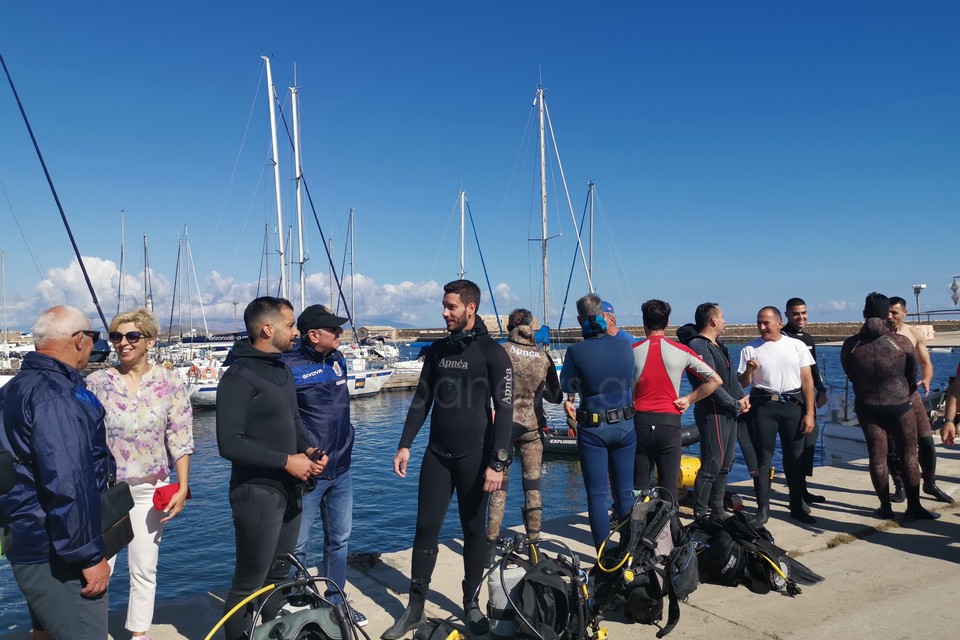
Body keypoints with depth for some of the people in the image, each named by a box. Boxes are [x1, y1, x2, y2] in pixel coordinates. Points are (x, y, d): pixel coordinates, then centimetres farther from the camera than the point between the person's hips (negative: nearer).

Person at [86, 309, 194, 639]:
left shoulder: (170, 383, -3)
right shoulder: (97, 382, -3)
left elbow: (180, 440, -2)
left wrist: (182, 488, -5)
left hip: (149, 489, 1)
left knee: (144, 569, 9)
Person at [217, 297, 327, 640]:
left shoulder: (283, 371, 10)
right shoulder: (239, 377, -16)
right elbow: (229, 444, -21)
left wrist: (309, 450, 1)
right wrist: (286, 461, -20)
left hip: (290, 489, 8)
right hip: (258, 492, -8)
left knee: (278, 575, 20)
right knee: (250, 584, 3)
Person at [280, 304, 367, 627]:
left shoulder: (338, 359, 7)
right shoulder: (289, 367, -16)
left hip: (341, 470, 7)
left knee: (339, 540, 17)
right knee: (296, 547, 4)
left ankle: (336, 602, 34)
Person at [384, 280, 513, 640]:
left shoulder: (492, 353, -7)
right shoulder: (438, 350, 8)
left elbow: (504, 411, -10)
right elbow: (422, 400, 12)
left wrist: (497, 463, -16)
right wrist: (405, 445, 6)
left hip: (474, 457, -4)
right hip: (437, 454, 4)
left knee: (473, 531, 8)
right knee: (426, 528, 4)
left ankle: (471, 605, 25)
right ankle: (415, 608, 16)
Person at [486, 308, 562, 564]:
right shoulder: (544, 357, 1)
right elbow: (556, 397, 9)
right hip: (533, 426, 2)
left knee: (499, 486, 5)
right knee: (533, 487, 11)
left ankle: (491, 546, 7)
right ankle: (534, 543, 17)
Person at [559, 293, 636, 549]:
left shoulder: (576, 352, -15)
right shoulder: (625, 346, -6)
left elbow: (566, 385, 2)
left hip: (592, 430, -3)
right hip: (625, 427, 3)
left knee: (597, 495, 6)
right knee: (625, 492, 15)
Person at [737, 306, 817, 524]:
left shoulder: (796, 345, 4)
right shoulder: (750, 349, 2)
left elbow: (807, 381, 5)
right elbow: (741, 384, 3)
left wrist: (809, 413, 0)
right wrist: (748, 371, -19)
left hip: (793, 404, 1)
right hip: (763, 406, -1)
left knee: (795, 457, 7)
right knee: (763, 458, 1)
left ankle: (797, 506, 20)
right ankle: (763, 508, 9)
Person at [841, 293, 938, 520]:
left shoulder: (850, 345, -8)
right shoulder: (902, 342, -11)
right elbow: (912, 374, 5)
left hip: (867, 407, 1)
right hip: (900, 406, -1)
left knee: (877, 457, 9)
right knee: (909, 456, 11)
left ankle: (886, 507, 16)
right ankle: (914, 506, 17)